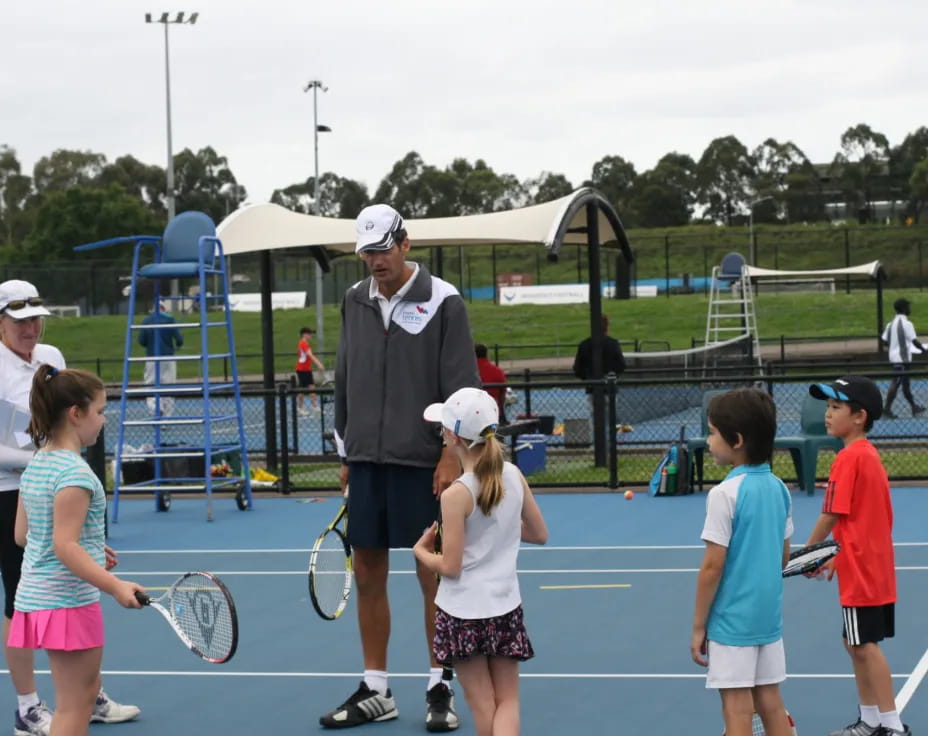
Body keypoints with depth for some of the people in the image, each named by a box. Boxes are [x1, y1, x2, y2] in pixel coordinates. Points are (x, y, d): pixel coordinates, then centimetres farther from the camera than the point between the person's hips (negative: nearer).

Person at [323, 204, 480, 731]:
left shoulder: (443, 301, -6)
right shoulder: (356, 302, 10)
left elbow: (461, 385, -9)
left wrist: (452, 457, -14)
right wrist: (346, 450, 15)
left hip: (423, 462, -5)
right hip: (367, 461, 5)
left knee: (434, 574, 1)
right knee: (368, 574, 7)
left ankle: (440, 691, 10)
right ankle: (375, 692, 17)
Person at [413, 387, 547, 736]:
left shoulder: (456, 495, -18)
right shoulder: (514, 477, -2)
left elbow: (449, 567, -15)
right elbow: (539, 534, 11)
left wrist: (420, 551, 4)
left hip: (463, 612, -5)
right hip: (506, 608, 5)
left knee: (483, 706, 7)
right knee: (507, 701, 10)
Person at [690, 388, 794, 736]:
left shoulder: (725, 494, -16)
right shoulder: (778, 488, 5)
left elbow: (713, 567, -15)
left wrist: (698, 626, -8)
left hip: (732, 620, -7)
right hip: (769, 616, 7)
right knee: (771, 704, 13)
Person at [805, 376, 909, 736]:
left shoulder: (848, 458, -17)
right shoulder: (869, 454, 11)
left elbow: (832, 516, -16)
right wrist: (836, 557, 18)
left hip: (861, 571, -9)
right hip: (874, 567, 9)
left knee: (865, 645, -5)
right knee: (857, 643, 15)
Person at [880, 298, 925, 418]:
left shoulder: (891, 323, 10)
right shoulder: (906, 323, -14)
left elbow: (884, 341, 10)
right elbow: (914, 341, -17)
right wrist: (923, 350, -2)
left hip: (894, 356, 9)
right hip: (903, 357, -9)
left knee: (905, 383, 15)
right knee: (895, 383, -7)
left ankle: (914, 407, 24)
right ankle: (887, 409, -8)